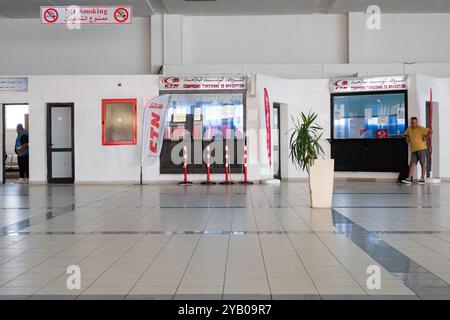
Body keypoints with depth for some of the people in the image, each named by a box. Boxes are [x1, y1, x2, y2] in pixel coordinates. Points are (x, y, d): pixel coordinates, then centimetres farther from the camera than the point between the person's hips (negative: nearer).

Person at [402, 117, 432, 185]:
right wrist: (407, 138, 13)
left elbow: (430, 132, -15)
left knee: (423, 163, 1)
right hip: (413, 149, 6)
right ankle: (409, 179, -5)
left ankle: (422, 179, 7)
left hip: (421, 148, -6)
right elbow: (406, 134, 31)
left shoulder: (420, 129, -8)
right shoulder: (409, 129, 11)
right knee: (412, 164, 0)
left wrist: (425, 137, -13)